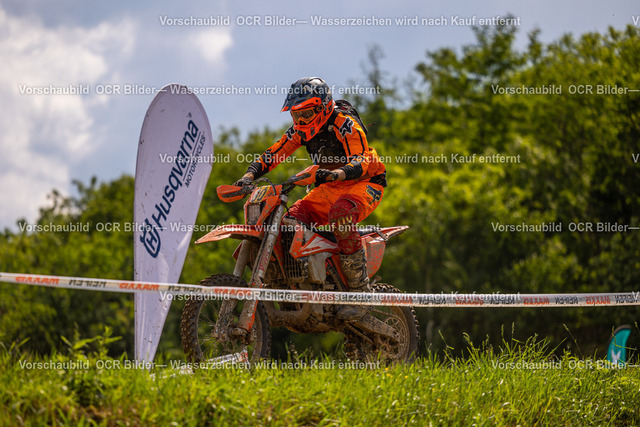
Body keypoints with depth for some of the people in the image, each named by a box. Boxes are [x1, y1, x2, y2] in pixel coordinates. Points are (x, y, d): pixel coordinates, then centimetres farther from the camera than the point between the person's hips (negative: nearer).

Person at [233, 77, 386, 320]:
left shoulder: (344, 123, -19)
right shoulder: (301, 130, 3)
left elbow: (361, 161, -31)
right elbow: (273, 154, 1)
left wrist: (335, 174, -51)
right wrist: (249, 176, -17)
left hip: (365, 183, -8)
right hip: (331, 188, 8)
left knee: (339, 214, -38)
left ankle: (360, 292, -34)